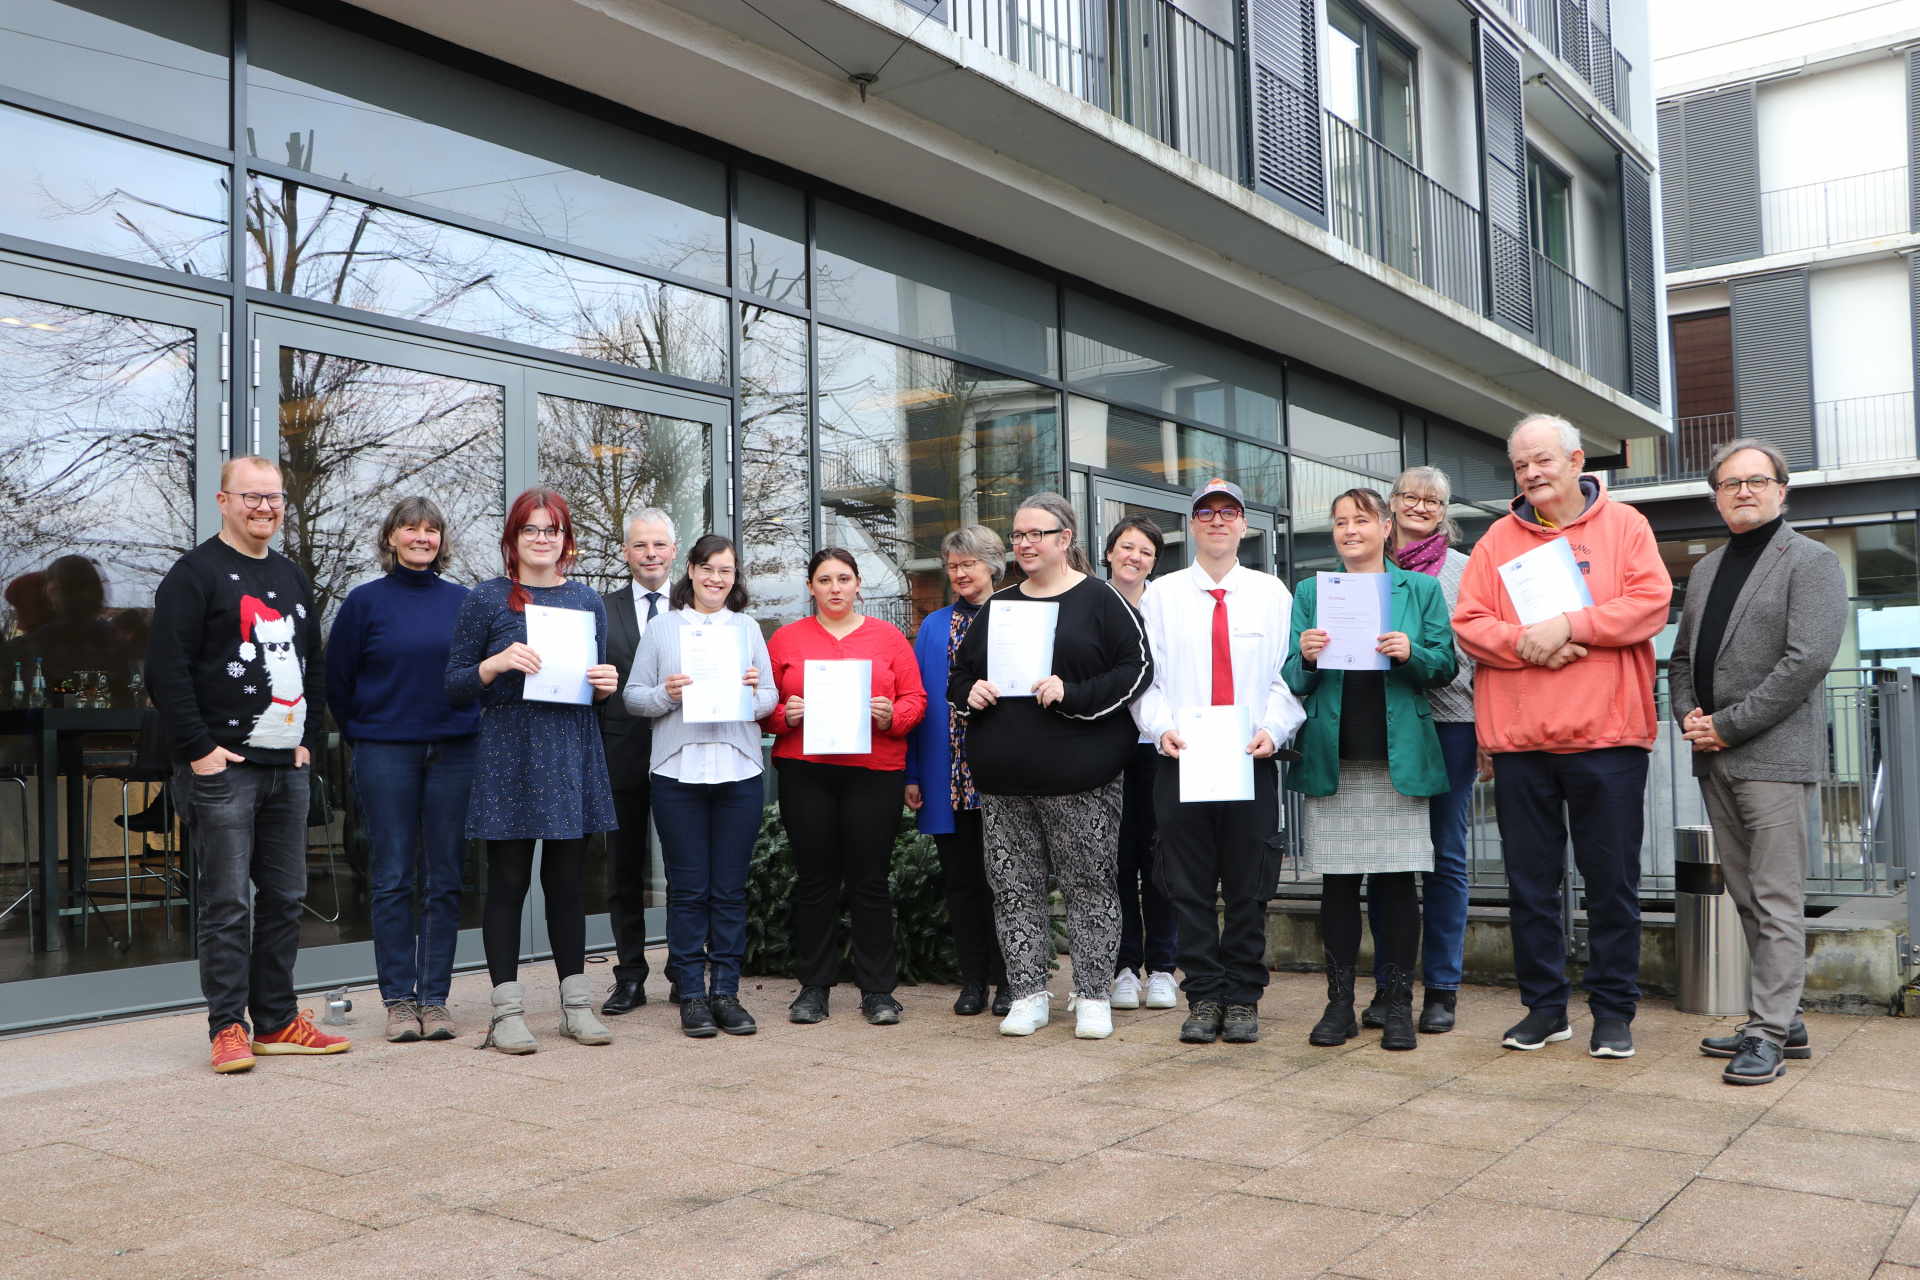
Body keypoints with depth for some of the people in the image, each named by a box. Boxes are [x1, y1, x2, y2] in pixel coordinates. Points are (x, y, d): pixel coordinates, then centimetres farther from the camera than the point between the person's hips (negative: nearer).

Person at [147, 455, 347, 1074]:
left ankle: (277, 1022, 18)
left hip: (289, 768, 7)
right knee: (225, 903, -3)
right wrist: (198, 748, -14)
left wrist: (310, 739, 13)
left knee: (285, 898, 10)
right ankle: (228, 1028, 5)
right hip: (223, 768, -7)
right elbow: (167, 670, -10)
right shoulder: (195, 574, -3)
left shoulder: (293, 579, 18)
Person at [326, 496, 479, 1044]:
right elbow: (337, 681, 6)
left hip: (455, 753, 2)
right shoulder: (365, 602, 2)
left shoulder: (464, 603, 8)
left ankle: (435, 997, 12)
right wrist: (364, 738, 8)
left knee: (445, 880, 4)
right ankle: (399, 998, 10)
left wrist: (468, 727, 10)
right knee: (392, 880, 1)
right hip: (385, 756, -2)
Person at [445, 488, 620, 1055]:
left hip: (572, 750, 3)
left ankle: (577, 1005, 16)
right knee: (508, 881, 1)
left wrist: (606, 684, -3)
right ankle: (508, 1012, 8)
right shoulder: (487, 598, 1)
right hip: (509, 752, -3)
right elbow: (455, 686, 0)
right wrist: (498, 663, -18)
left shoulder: (587, 599, 12)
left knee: (567, 881, 8)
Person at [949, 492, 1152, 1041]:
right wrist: (971, 693, 0)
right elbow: (960, 673, 23)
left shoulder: (1100, 600, 0)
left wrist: (1072, 695, -16)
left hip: (1079, 778, -5)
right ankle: (1028, 993, 17)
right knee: (1014, 886, 6)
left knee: (1089, 884, 1)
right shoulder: (998, 605, 16)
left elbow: (1137, 668, -6)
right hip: (1003, 779, 5)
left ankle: (1093, 994, 12)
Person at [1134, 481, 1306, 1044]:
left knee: (1248, 887, 4)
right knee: (1190, 887, 2)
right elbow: (1143, 675, 5)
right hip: (1179, 760, 0)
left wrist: (1273, 729, -11)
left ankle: (1243, 998, 15)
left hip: (1253, 760, 0)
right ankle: (1204, 996, 12)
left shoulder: (1272, 593, 10)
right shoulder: (1161, 595, 9)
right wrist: (1161, 727, -11)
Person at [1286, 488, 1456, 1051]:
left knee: (1398, 880, 0)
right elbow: (1293, 682, 9)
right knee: (1338, 881, 3)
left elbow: (1445, 666, 5)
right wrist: (1306, 658, -13)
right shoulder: (1310, 593, 13)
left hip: (1397, 757, -1)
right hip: (1330, 757, 1)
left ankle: (1399, 1005, 9)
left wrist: (1411, 653, -15)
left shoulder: (1421, 589, 10)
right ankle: (1340, 1003, 12)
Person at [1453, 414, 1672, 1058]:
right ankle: (1545, 1006, 20)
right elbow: (1469, 623, 1)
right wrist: (1529, 644, -15)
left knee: (1612, 879, 4)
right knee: (1530, 880, 8)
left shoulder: (1623, 525, 6)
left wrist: (1569, 626, -15)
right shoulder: (1498, 539, 10)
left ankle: (1613, 1010, 17)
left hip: (1608, 737, -2)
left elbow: (1651, 603, -6)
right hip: (1518, 739, 2)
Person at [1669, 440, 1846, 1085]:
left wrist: (1726, 725, -14)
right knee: (1746, 895, 11)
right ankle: (1783, 1021, 20)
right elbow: (1682, 656, 23)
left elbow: (1808, 659, -15)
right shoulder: (1705, 569, 18)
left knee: (1777, 899, -5)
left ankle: (1769, 1033, -1)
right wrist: (1687, 714, 3)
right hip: (1715, 760, 7)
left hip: (1774, 754, -7)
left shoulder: (1811, 562, -4)